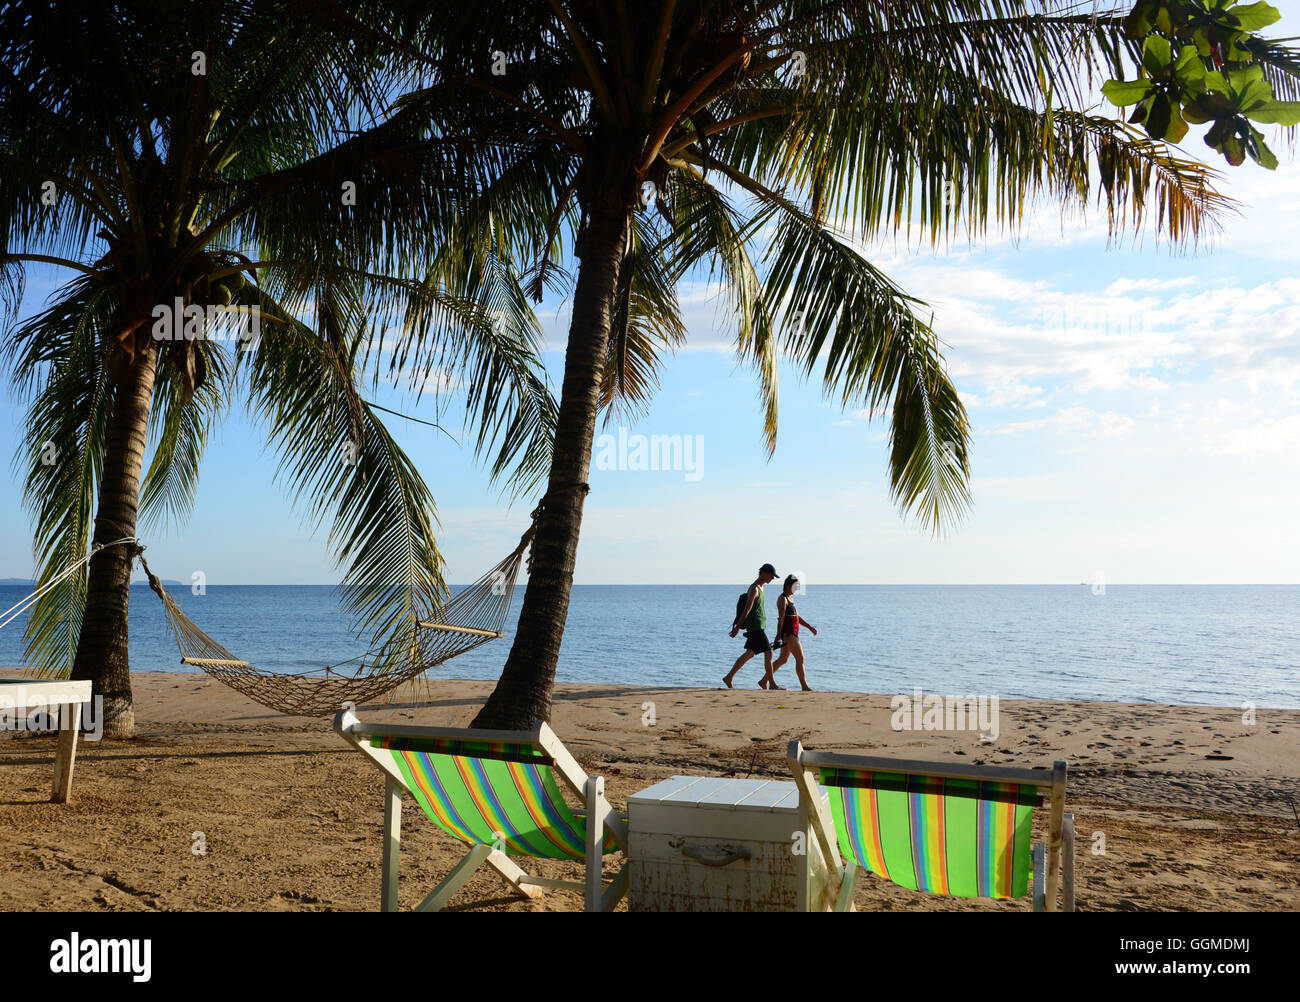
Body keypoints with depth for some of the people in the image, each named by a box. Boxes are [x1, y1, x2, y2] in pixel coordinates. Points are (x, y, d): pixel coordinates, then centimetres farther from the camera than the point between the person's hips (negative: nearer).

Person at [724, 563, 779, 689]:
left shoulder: (760, 587, 16)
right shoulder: (754, 589, -15)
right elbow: (747, 609, -19)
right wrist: (738, 627, -20)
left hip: (759, 627, 10)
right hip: (755, 627, -10)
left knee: (749, 654, 12)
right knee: (768, 653, -7)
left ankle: (729, 678, 15)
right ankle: (771, 684, -1)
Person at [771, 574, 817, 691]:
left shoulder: (790, 598, 18)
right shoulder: (783, 599, -11)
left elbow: (797, 617, 22)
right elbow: (781, 618, -20)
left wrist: (810, 627, 17)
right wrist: (779, 634, -26)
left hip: (793, 633, 10)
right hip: (788, 633, -10)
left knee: (783, 659, 15)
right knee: (800, 658, -9)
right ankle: (804, 686, -8)